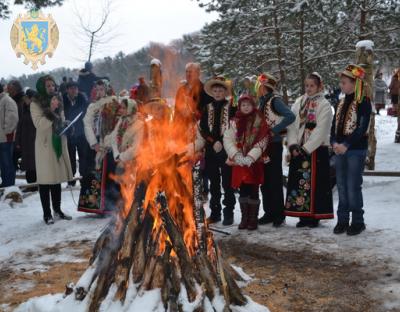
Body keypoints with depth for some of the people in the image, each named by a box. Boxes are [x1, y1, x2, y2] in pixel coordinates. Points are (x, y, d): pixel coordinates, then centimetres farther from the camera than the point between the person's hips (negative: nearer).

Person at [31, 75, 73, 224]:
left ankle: (57, 209, 21)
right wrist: (51, 110, -21)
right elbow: (39, 124, -17)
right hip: (45, 144, -6)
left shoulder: (58, 101, 14)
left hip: (59, 143, 6)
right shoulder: (36, 104, -6)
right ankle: (47, 213, 4)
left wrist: (65, 125, 3)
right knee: (46, 179, -3)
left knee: (57, 177, 11)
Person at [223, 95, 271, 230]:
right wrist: (236, 155, -14)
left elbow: (262, 142, -8)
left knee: (253, 191, -2)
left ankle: (253, 219, 5)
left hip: (255, 162, -3)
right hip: (239, 163, 3)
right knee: (243, 190, 6)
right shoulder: (235, 122, 8)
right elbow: (227, 139, 0)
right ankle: (244, 218, 14)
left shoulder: (260, 122, 0)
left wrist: (249, 158, -17)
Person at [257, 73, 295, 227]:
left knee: (275, 180, -3)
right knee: (264, 180, 11)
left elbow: (290, 116, -24)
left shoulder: (275, 100, -11)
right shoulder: (263, 101, 12)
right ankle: (269, 212, 19)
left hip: (274, 144, -8)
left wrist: (274, 130, -21)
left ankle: (279, 214, 5)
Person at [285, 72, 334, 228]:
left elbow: (321, 130, -12)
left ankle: (315, 216, 3)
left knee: (315, 182, -4)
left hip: (316, 150, -5)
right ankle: (303, 215, 12)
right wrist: (293, 144, -8)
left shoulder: (324, 105, -3)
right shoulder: (299, 102, 12)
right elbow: (292, 125, 6)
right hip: (298, 149, 5)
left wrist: (306, 148, -16)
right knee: (299, 182, 4)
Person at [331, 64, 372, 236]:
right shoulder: (342, 103, 13)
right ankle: (342, 220, 18)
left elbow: (362, 128, -16)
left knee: (353, 187, -5)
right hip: (339, 150, 7)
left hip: (356, 150, -7)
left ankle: (357, 222, 8)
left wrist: (346, 145, -20)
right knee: (342, 186, 10)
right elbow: (334, 125, 10)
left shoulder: (364, 102, -8)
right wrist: (334, 143, -7)